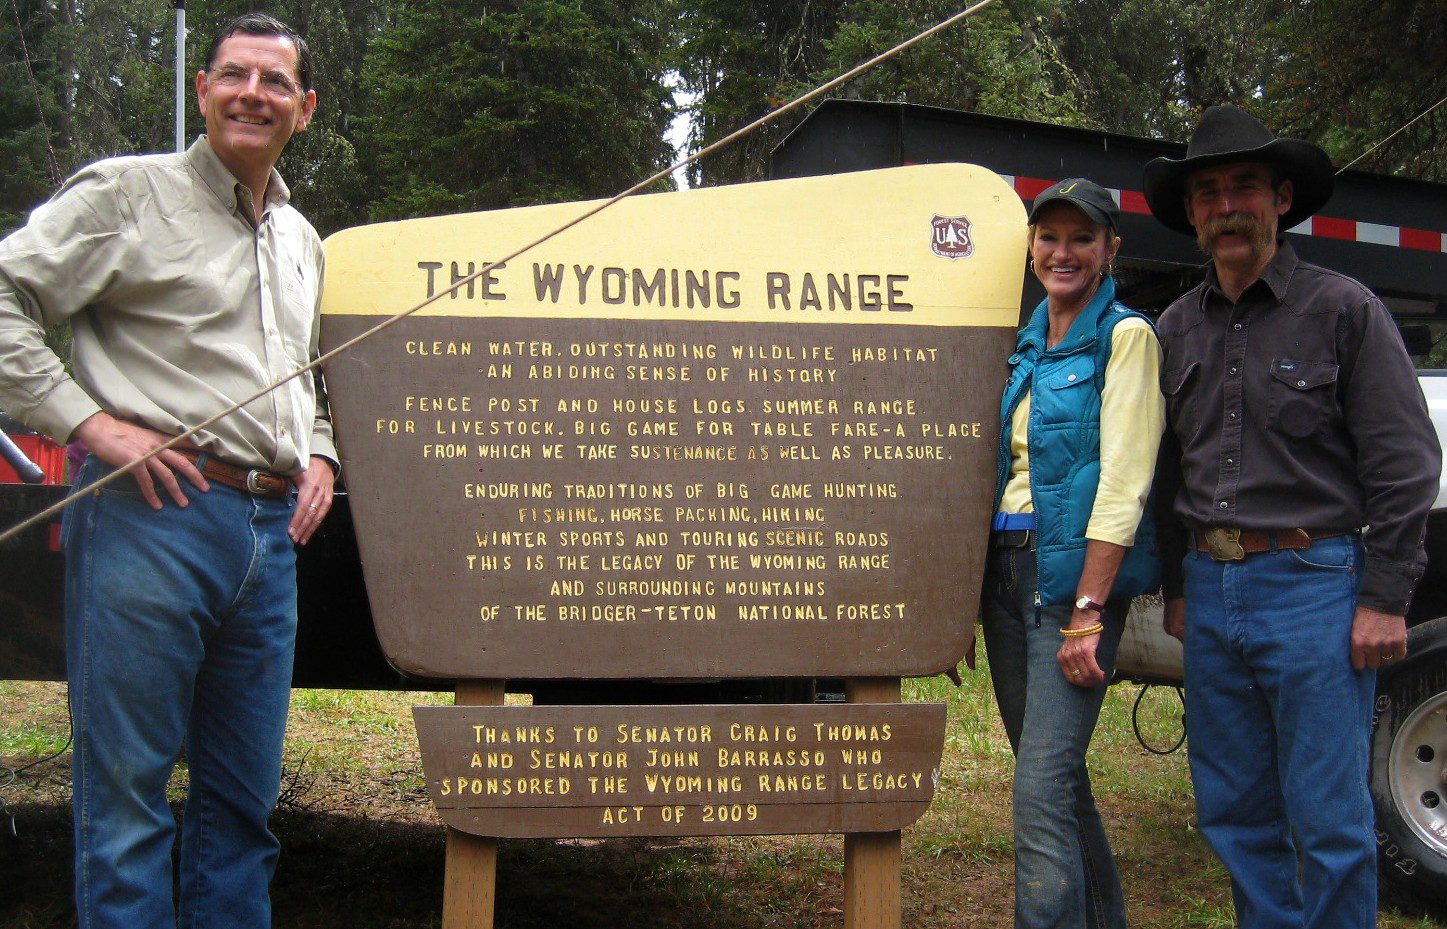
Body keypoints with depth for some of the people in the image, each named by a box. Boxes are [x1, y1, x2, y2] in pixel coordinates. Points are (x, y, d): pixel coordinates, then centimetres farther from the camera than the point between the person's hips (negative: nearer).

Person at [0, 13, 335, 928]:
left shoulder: (302, 241, 22)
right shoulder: (129, 192, 1)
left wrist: (318, 455, 16)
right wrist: (91, 423, -13)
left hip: (271, 533, 7)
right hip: (153, 515, -7)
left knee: (245, 799, 11)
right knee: (126, 791, -2)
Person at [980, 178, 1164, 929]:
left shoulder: (1124, 337, -6)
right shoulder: (1026, 347, 16)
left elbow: (1123, 481, -14)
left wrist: (1088, 613, -20)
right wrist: (976, 589, 10)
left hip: (1076, 576, -7)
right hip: (1005, 569, 8)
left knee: (1043, 790, -13)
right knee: (1056, 775, 14)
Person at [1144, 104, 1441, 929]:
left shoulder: (1343, 309, -1)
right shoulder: (1179, 329, 13)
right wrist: (1177, 588, 15)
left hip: (1313, 584, -5)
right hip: (1211, 590, 5)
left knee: (1329, 820, -3)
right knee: (1234, 812, 11)